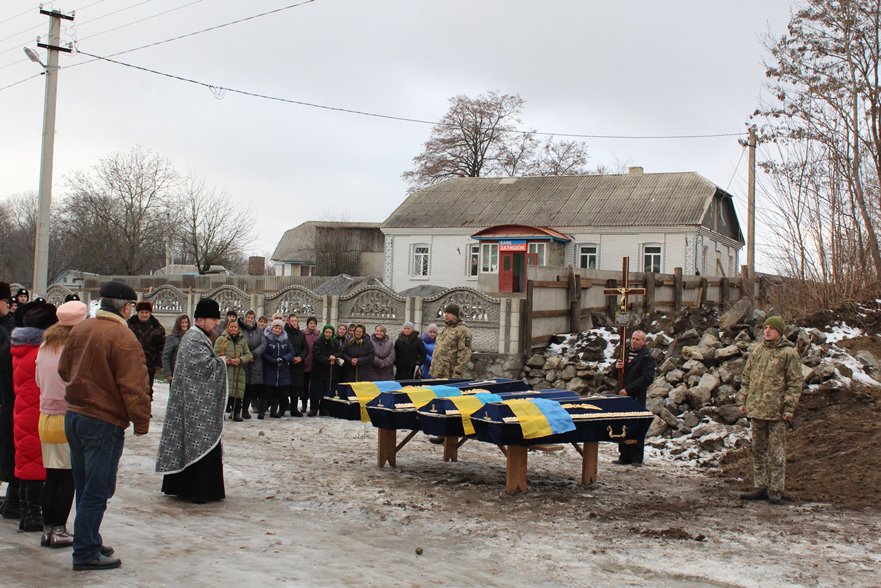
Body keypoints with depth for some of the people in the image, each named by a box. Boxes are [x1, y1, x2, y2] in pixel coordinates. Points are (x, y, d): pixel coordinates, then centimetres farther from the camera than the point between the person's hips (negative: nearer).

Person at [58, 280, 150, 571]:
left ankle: (89, 541, 30)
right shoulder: (123, 338, -19)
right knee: (96, 491, 1)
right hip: (104, 422, -8)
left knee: (85, 487, 18)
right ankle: (86, 552, 7)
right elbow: (133, 387, -19)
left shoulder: (79, 330, 5)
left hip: (73, 416, 8)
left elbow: (64, 370, 16)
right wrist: (141, 423, -8)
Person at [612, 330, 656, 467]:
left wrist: (628, 389, -20)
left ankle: (637, 459, 4)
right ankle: (624, 457, 16)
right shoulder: (624, 352, 15)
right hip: (622, 395, 6)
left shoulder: (647, 357, -4)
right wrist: (616, 367, -3)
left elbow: (647, 378, -15)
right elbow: (615, 375, 22)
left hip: (637, 397, -6)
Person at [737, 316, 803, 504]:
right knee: (758, 450, 12)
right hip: (756, 409, 6)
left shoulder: (789, 353, -5)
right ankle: (760, 487, 20)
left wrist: (789, 408, -12)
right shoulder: (756, 349, 11)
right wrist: (743, 401, 12)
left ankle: (776, 490, 7)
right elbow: (747, 377, 17)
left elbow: (795, 383, -6)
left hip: (776, 411, -6)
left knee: (776, 451, 0)